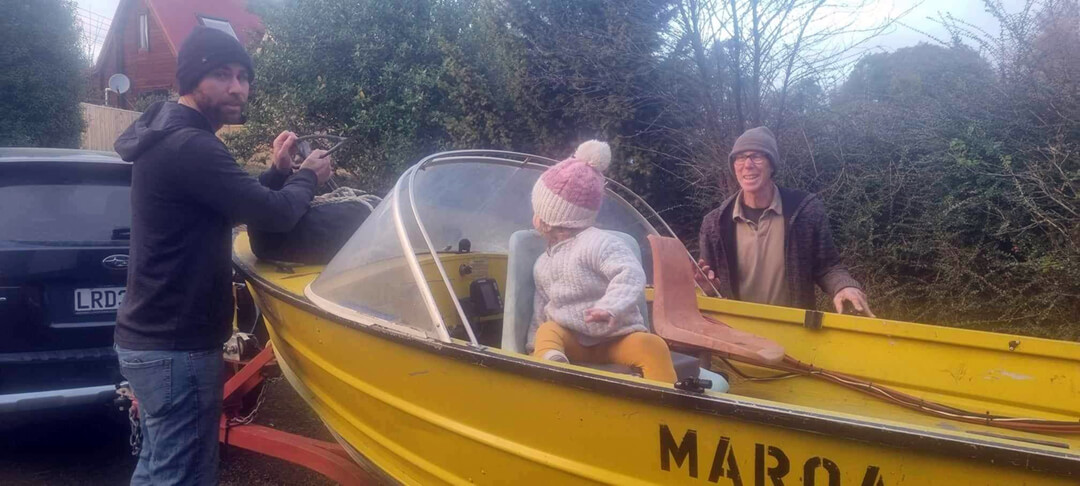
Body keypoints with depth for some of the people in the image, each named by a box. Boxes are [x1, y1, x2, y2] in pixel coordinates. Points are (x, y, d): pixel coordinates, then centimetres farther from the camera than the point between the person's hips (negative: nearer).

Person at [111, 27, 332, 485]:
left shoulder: (170, 137, 14)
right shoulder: (190, 146, -21)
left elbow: (236, 204, 25)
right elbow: (276, 214, -19)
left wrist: (277, 172, 12)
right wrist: (307, 176, 0)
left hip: (152, 339, 11)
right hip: (177, 347, -11)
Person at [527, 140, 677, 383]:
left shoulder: (597, 242, -10)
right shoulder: (543, 263, 17)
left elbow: (631, 274, -25)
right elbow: (541, 310, 23)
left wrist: (611, 307, -42)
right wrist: (535, 346, 11)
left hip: (616, 338, -5)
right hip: (573, 341, 5)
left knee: (653, 346, -32)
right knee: (548, 331, -28)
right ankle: (549, 359, -58)